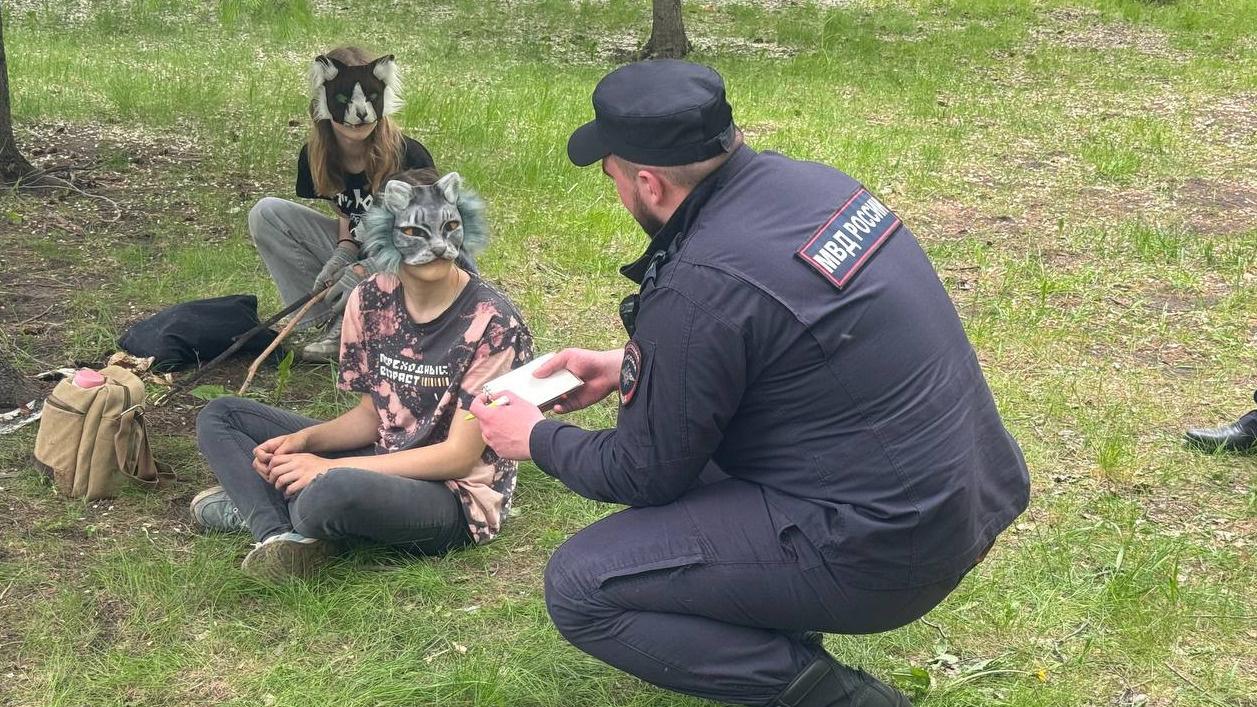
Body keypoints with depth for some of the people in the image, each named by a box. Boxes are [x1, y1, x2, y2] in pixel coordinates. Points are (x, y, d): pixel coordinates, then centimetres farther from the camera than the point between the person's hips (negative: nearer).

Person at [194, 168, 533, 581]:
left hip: (457, 497, -7)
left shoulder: (491, 323, -19)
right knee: (219, 417, 6)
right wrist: (304, 439, -13)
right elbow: (371, 415, 8)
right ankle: (279, 535, -18)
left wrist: (329, 468, -24)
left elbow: (460, 455, -19)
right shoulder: (372, 300, -1)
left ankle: (257, 503, -3)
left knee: (334, 491, -39)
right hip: (384, 462, 7)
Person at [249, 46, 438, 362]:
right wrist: (344, 250, -18)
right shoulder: (316, 157, -9)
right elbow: (346, 212, 4)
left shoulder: (409, 157, -24)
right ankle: (331, 318, -14)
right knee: (265, 214, -11)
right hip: (359, 251, 5)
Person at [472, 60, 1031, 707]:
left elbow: (643, 476, -9)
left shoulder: (700, 289, -23)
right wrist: (627, 367, 23)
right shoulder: (803, 178, 2)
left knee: (578, 588, -6)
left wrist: (538, 440, 9)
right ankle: (778, 626, 21)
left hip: (885, 550, -9)